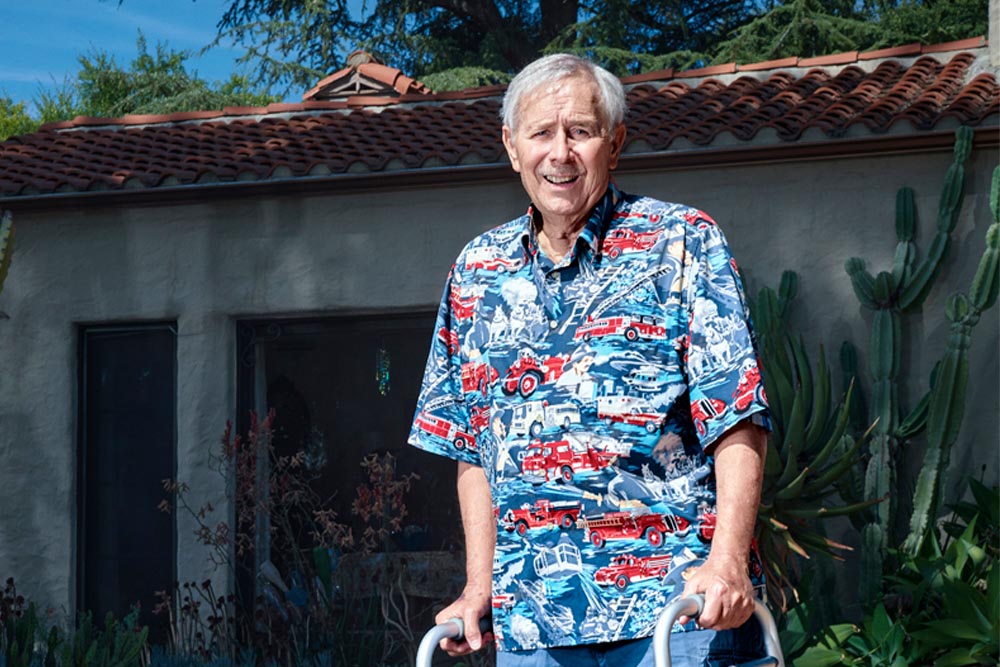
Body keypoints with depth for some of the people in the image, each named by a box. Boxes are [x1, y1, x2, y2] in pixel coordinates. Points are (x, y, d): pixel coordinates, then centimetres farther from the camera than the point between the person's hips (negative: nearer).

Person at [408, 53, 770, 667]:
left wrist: (728, 557, -18)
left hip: (676, 600, -3)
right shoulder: (478, 271, 13)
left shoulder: (683, 242, 1)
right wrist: (479, 587, 8)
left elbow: (738, 424, -6)